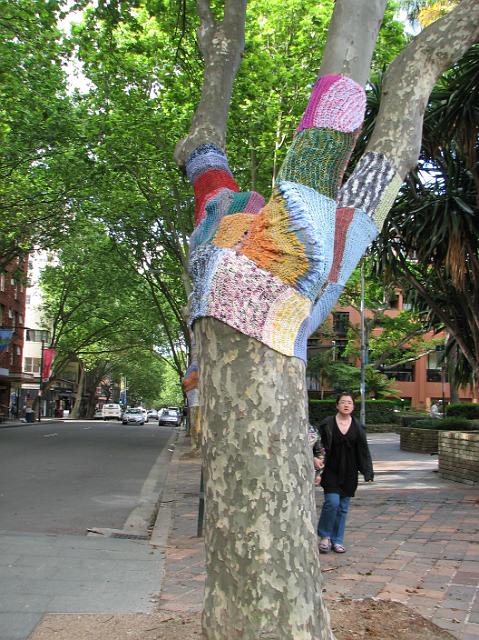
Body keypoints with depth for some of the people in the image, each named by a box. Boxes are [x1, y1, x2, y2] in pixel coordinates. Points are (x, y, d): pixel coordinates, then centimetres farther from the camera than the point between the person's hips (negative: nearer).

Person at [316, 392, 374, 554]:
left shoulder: (358, 428, 6)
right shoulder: (327, 424, -3)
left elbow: (364, 451, 7)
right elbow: (318, 446, -1)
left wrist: (368, 472, 1)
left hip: (349, 473, 3)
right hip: (331, 471, -3)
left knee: (343, 507, 8)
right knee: (332, 502, -16)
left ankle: (337, 540, 20)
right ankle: (325, 536, 5)